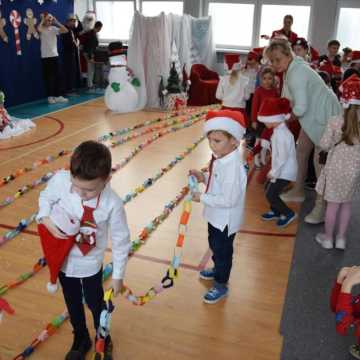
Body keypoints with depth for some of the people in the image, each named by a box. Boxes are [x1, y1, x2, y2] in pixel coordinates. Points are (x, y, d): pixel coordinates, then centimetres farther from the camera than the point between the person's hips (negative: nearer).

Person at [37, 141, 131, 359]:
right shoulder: (60, 179, -27)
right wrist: (47, 220, -23)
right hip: (64, 259, 3)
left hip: (90, 264, -3)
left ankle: (104, 342, 50)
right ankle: (81, 341, 53)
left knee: (95, 304, 20)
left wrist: (118, 275, -6)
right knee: (72, 303, 25)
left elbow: (121, 240, -17)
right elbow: (45, 198, -3)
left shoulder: (112, 204, -31)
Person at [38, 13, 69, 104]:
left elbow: (65, 30, -6)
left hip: (55, 55, 4)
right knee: (48, 77, 0)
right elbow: (38, 28, -29)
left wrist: (56, 22, -8)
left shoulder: (54, 28, 7)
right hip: (45, 56, -4)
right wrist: (43, 20, -15)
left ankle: (58, 96, 13)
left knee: (57, 76, 6)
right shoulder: (42, 29, -4)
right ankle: (50, 96, 6)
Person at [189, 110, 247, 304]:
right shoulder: (221, 157, -5)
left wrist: (202, 198, -24)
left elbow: (228, 200, -32)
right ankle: (218, 270, 55)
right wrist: (204, 177, -5)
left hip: (225, 219, -9)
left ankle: (221, 285, 34)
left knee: (222, 251, 12)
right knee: (214, 245, 30)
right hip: (216, 215, 9)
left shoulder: (233, 166, -33)